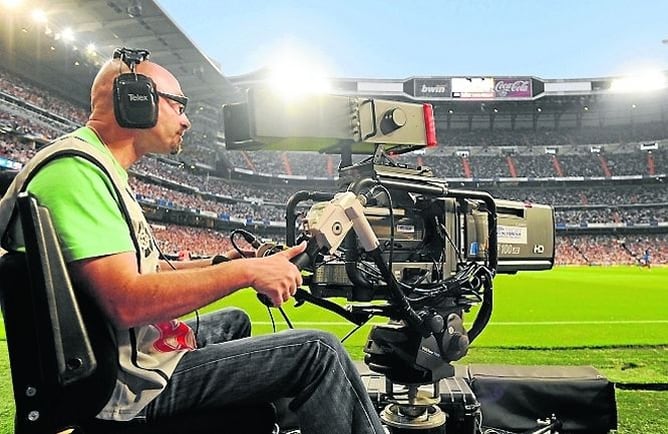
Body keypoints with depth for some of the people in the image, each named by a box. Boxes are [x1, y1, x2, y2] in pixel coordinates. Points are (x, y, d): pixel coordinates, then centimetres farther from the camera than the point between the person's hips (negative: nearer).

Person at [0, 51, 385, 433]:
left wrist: (221, 263, 10)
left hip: (135, 346, 11)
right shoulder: (75, 169, -19)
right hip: (133, 387, -11)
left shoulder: (100, 170, 15)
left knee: (234, 320, 33)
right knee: (318, 351, -14)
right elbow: (127, 303, -29)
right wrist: (244, 272, -23)